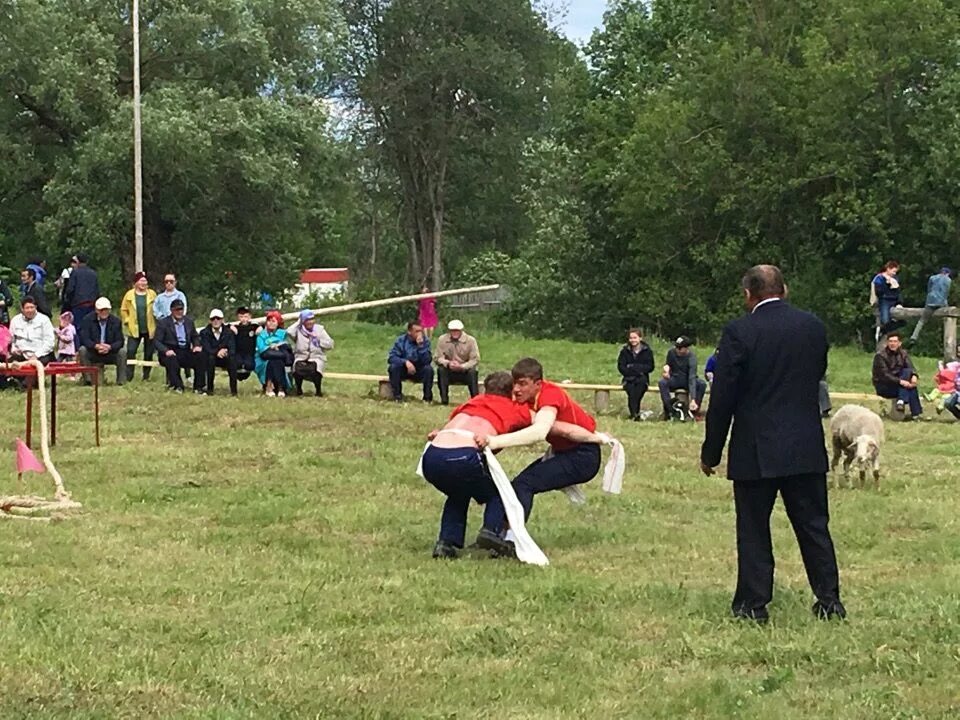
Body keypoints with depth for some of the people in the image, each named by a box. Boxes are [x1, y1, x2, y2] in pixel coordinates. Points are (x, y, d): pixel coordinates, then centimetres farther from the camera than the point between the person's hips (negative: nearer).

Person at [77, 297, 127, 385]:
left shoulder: (116, 321, -3)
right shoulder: (88, 320, -7)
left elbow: (120, 341, -9)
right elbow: (84, 339, -16)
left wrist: (110, 347, -30)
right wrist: (96, 346, -35)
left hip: (111, 353, 1)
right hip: (93, 354, -1)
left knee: (122, 351, -25)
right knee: (82, 350, -29)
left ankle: (121, 381, -19)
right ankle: (86, 379, -24)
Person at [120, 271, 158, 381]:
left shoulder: (152, 294, 2)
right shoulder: (130, 295, 2)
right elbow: (124, 310, 9)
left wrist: (156, 322, 0)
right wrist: (127, 321, 1)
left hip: (150, 329, 1)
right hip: (134, 330, -1)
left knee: (149, 353, 6)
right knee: (131, 352, -9)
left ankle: (146, 376, 17)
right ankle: (128, 377, -5)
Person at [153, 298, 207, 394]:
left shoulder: (189, 321, 14)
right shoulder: (163, 323, 0)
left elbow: (195, 337, 23)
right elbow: (156, 341, -5)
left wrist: (197, 346, -1)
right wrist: (166, 350, -25)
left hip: (186, 351, 4)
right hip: (171, 353, -4)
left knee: (201, 357, -23)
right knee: (171, 361, -38)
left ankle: (198, 387, -14)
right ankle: (177, 385, -12)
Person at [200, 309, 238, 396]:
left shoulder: (228, 333, 0)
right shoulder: (204, 333, -3)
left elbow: (232, 350, -12)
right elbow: (206, 349, -16)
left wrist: (225, 352, -35)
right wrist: (217, 352, -36)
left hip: (225, 358, 1)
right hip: (210, 359, -1)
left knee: (232, 358, -32)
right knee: (210, 357, -36)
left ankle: (233, 389, -27)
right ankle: (209, 388, -27)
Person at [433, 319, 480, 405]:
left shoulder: (470, 340, -9)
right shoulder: (442, 339, -6)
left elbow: (475, 359, -11)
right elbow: (437, 358, -6)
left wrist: (461, 366, -28)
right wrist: (448, 363, -28)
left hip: (465, 371, -1)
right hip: (449, 372, 1)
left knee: (472, 371, -32)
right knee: (441, 369, -29)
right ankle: (444, 399, -24)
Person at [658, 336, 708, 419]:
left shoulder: (691, 356, -24)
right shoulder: (671, 352, -11)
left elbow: (692, 378, -32)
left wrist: (693, 400, -41)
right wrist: (666, 367, -21)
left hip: (687, 380, -2)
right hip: (674, 379, 2)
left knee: (702, 384, -33)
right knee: (662, 383, -30)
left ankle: (693, 411, -19)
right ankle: (668, 410, -23)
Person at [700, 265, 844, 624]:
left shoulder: (739, 332, -11)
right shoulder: (814, 327, 2)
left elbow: (722, 398, -10)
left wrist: (710, 453, -3)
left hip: (756, 450, -4)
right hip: (807, 448, 4)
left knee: (753, 530, 5)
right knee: (814, 526, 12)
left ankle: (753, 604, 8)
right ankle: (829, 599, 14)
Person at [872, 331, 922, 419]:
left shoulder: (903, 353, 6)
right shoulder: (880, 356, -13)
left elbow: (910, 368, -7)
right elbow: (884, 375, -22)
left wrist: (914, 376, -32)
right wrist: (900, 381, -35)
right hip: (883, 386, -6)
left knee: (907, 372, -24)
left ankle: (901, 401, -28)